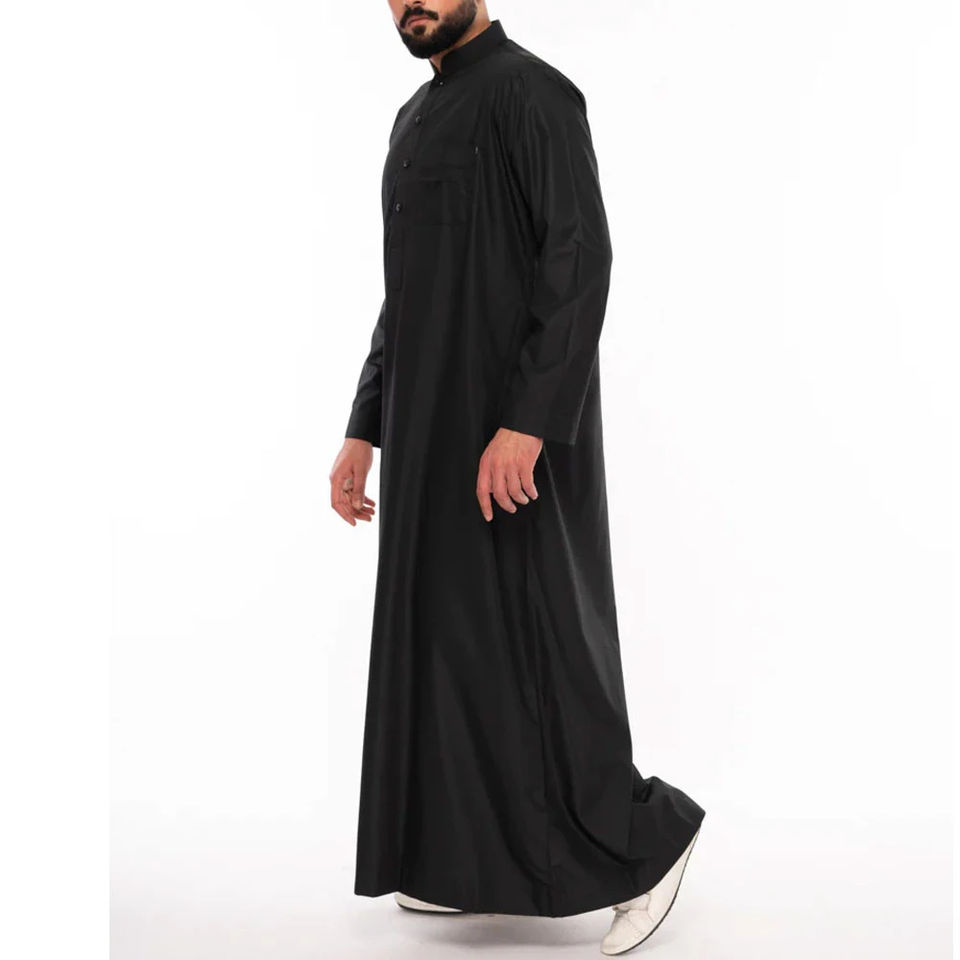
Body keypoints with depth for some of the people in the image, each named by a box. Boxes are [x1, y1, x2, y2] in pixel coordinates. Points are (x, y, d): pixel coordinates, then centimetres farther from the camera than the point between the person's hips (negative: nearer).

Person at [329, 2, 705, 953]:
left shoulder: (532, 92, -9)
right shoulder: (417, 116, 19)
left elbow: (582, 263, -19)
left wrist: (527, 423, -27)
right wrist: (363, 431, 16)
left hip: (514, 434, -9)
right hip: (434, 431, 9)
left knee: (522, 643, -6)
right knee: (444, 638, 11)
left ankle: (648, 835, 10)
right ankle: (474, 859, 22)